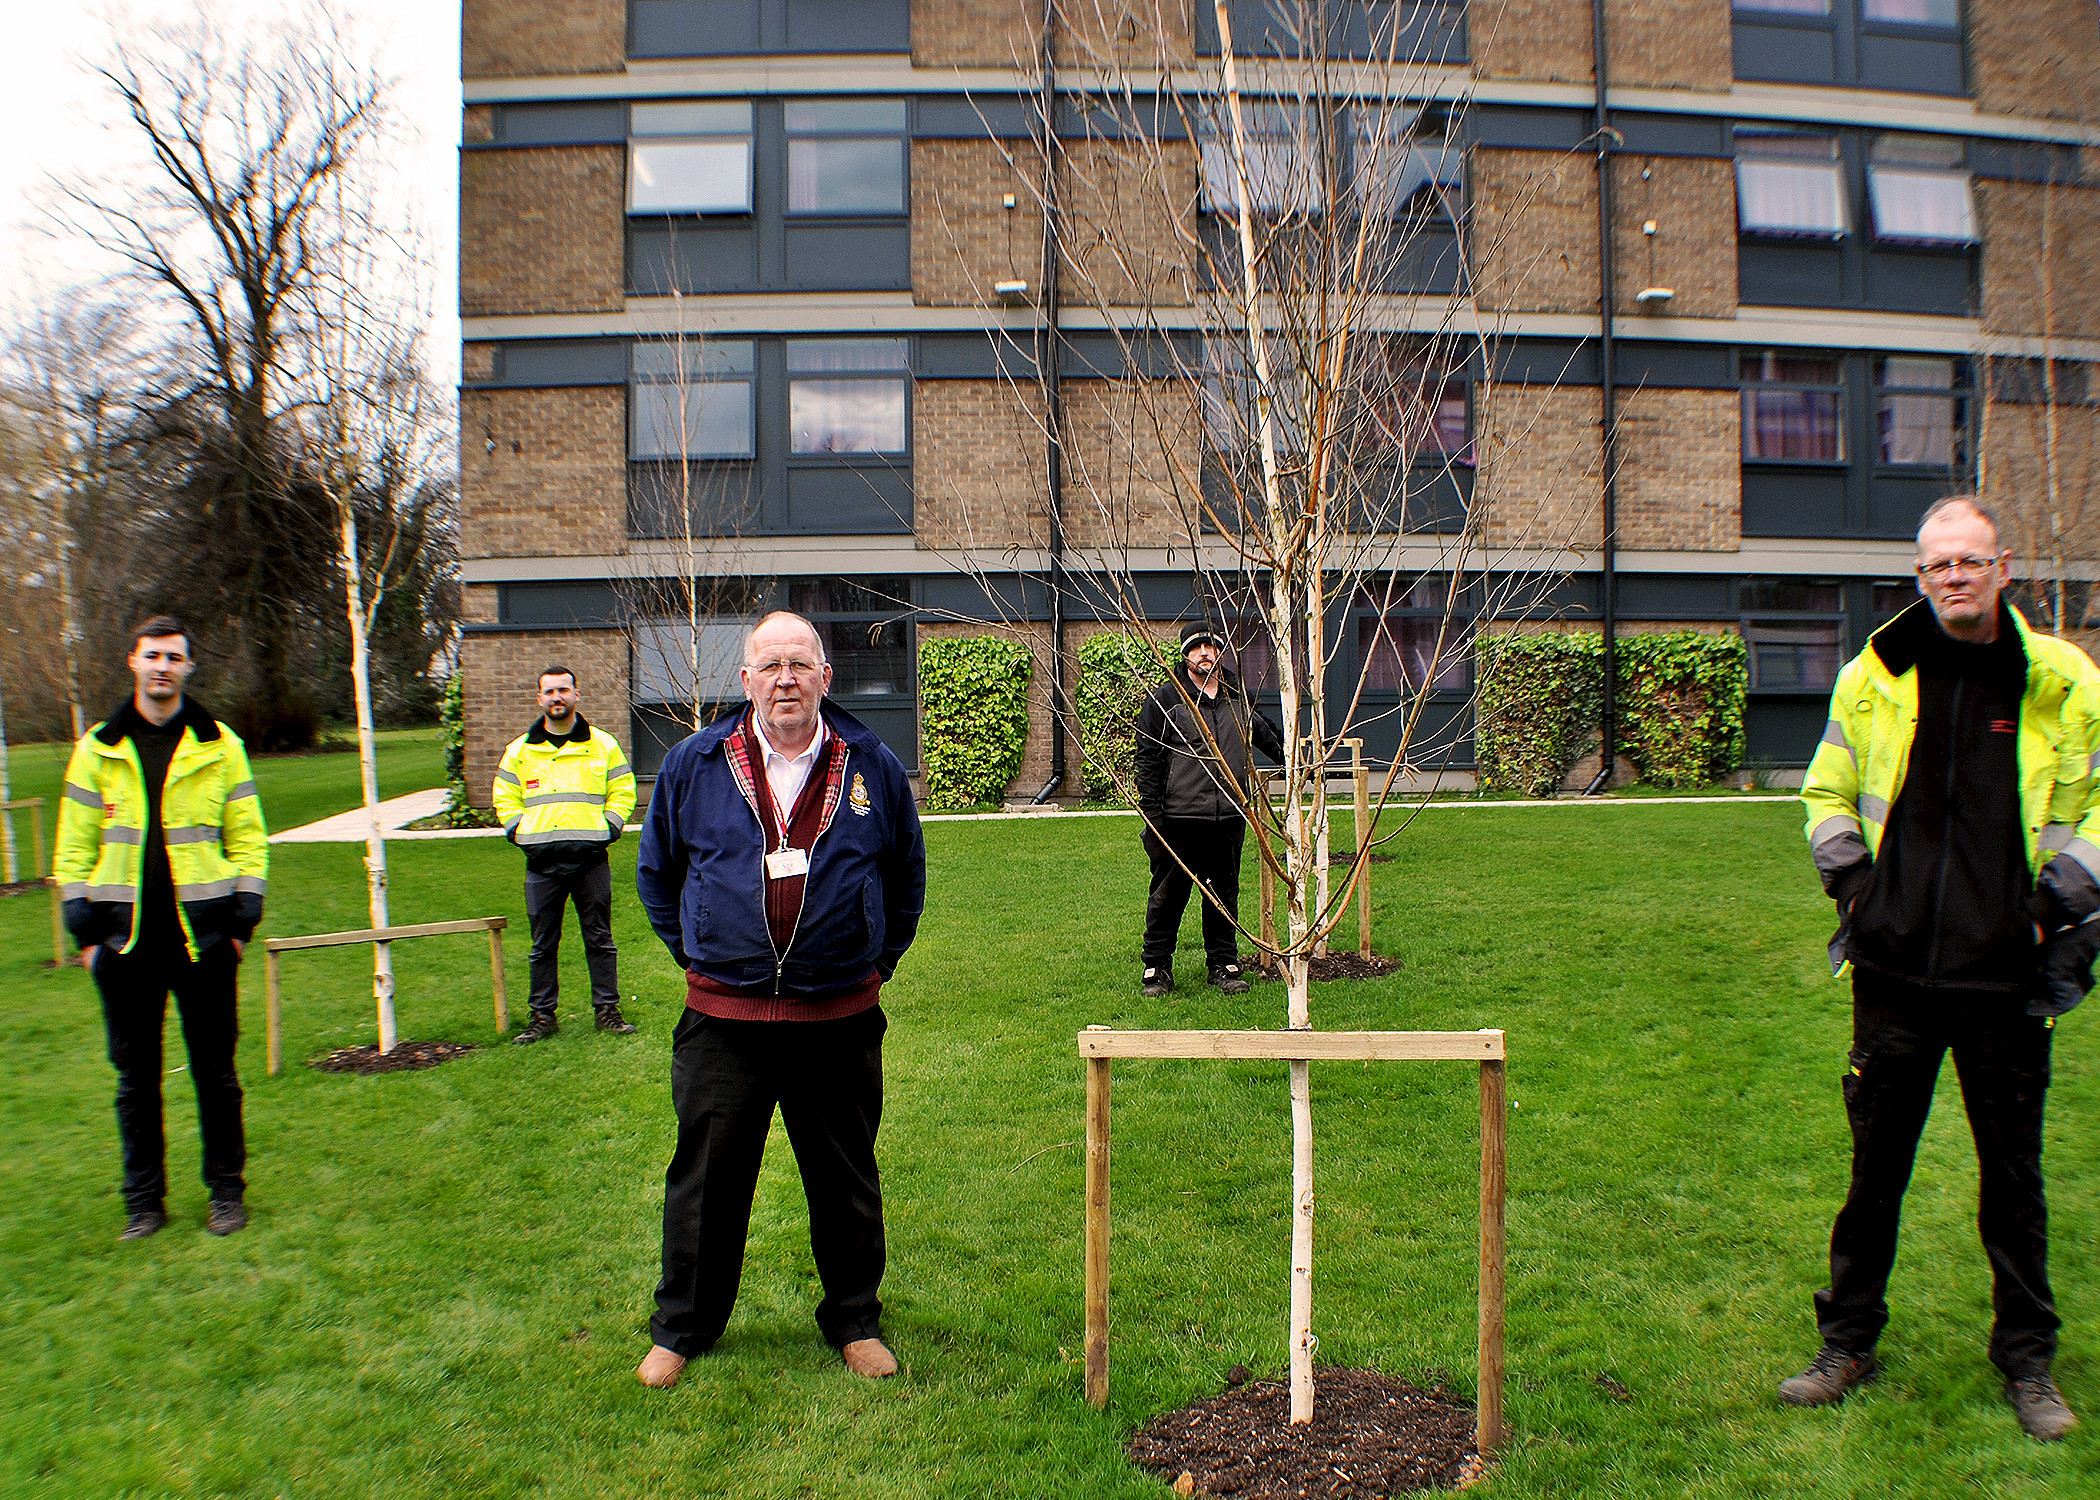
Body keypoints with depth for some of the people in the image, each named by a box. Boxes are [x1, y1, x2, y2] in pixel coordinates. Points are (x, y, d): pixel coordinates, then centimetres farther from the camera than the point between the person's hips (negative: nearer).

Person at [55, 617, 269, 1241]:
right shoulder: (97, 750, 5)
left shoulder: (220, 747, 2)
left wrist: (242, 919, -3)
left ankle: (226, 1191, 19)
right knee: (135, 1078, 9)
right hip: (125, 941, 1)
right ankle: (143, 1201, 22)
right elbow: (74, 847, 6)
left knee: (215, 1072, 7)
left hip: (203, 938, -1)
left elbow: (247, 838, 3)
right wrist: (85, 931, 0)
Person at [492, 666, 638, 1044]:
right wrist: (521, 833, 3)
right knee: (543, 944, 6)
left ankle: (608, 1010, 12)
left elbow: (623, 792, 10)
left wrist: (606, 829, -1)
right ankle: (543, 1016, 15)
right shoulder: (519, 750, 10)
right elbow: (505, 798, 16)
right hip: (542, 861, 1)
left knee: (600, 938, 4)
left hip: (591, 859, -1)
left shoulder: (603, 745, 6)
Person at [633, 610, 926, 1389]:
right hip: (723, 1018, 0)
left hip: (840, 1019, 0)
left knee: (846, 1180, 12)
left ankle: (855, 1322, 31)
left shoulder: (872, 767, 1)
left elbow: (906, 878, 14)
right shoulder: (693, 765, 0)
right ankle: (681, 1329, 29)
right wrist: (697, 955, 10)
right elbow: (655, 873, 13)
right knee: (705, 1179, 10)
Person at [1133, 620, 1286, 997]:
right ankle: (1157, 967, 13)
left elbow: (1267, 735, 33)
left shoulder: (1239, 697, 12)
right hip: (1179, 820, -4)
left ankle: (1224, 965, 22)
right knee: (1168, 895, 3)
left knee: (1225, 894, 11)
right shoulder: (1165, 699, -1)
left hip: (1229, 818, 4)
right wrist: (1152, 813, -7)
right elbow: (1147, 759, -2)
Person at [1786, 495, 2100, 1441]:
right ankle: (1848, 1344, 26)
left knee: (2013, 1176, 12)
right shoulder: (1873, 677, 2)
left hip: (2007, 974, -1)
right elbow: (1828, 793, 13)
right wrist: (1852, 883, 0)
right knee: (1875, 1166, 11)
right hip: (1897, 970, 1)